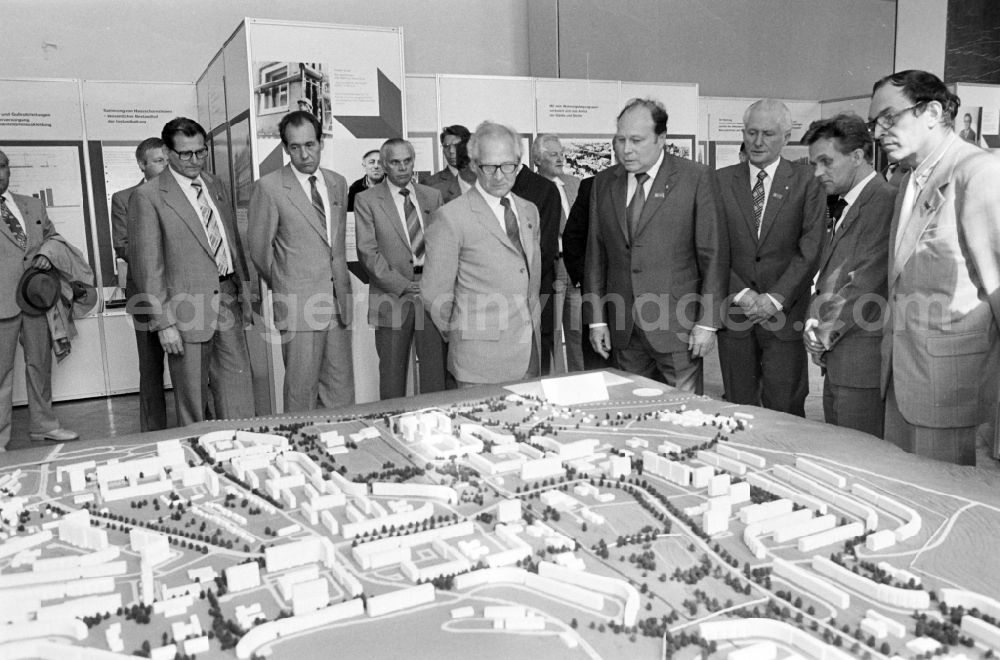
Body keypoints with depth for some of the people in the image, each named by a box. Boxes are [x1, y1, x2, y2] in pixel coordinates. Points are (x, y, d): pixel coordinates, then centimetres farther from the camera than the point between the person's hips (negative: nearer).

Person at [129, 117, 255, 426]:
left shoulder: (216, 186, 13)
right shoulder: (148, 196, -7)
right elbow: (147, 264, -10)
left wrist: (244, 290, 14)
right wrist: (164, 322, -13)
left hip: (228, 299, 6)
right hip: (188, 309, -5)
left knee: (239, 394, 8)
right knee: (192, 400, 5)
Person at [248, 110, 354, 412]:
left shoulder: (338, 183, 11)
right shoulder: (269, 187, -6)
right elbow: (259, 248, 0)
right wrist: (282, 286, 11)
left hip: (338, 301, 5)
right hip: (298, 304, -5)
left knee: (341, 392, 9)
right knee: (302, 390, -1)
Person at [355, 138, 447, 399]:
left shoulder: (432, 196, 12)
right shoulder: (367, 200, 2)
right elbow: (367, 252, -5)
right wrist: (402, 285, -12)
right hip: (392, 295, -2)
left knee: (436, 367, 4)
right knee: (392, 371, 4)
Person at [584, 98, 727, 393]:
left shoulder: (695, 178, -3)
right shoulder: (603, 183, 9)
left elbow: (713, 255, -4)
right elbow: (596, 255, 10)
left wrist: (707, 322, -8)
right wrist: (596, 319, 6)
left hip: (677, 326, -3)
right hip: (623, 329, 4)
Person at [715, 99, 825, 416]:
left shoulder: (805, 182, 2)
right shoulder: (721, 181, 8)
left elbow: (811, 249, -4)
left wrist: (775, 298, -13)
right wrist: (741, 293, -8)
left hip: (784, 312, -2)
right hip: (734, 308, 2)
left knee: (785, 409, 0)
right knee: (739, 409, 7)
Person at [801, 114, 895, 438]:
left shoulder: (885, 202, -14)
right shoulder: (841, 207, 15)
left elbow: (867, 286, -19)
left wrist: (825, 334, -9)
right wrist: (815, 323, 1)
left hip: (864, 361, -9)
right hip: (835, 360, 9)